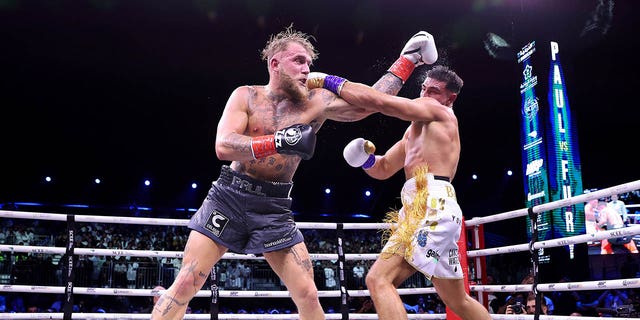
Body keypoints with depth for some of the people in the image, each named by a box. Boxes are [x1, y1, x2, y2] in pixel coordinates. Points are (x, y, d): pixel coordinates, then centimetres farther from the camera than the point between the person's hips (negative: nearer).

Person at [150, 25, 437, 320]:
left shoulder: (315, 103, 1)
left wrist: (407, 59, -1)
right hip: (229, 197, -1)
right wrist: (278, 141, -29)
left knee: (308, 296, 1)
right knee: (185, 284, -4)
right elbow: (223, 147, -17)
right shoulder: (246, 96, -3)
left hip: (273, 208, 2)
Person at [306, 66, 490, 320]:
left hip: (433, 207, -10)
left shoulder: (439, 112, 2)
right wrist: (366, 158, 6)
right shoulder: (415, 130, 29)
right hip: (420, 209, 10)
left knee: (379, 280, -18)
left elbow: (378, 101, -8)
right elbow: (383, 169, 30)